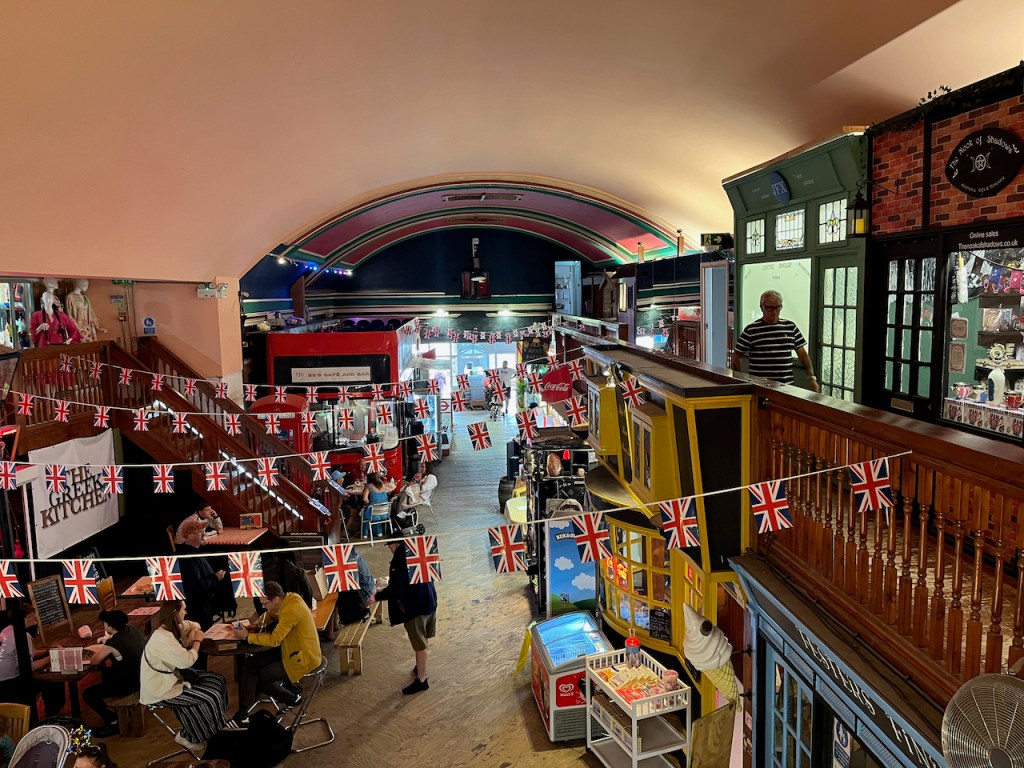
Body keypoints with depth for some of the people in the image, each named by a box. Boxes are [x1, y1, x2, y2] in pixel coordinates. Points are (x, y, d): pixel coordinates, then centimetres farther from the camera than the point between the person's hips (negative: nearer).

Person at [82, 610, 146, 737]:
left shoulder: (112, 644, -26)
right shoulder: (130, 629, -3)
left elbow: (93, 662, -11)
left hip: (129, 683, -9)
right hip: (141, 676, 9)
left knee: (88, 694, 0)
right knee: (106, 673, 31)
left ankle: (112, 722, 10)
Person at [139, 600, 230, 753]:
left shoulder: (172, 627, -1)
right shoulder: (162, 638, -31)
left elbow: (193, 625, 17)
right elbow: (187, 660, -30)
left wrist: (191, 638, -5)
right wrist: (197, 641, -13)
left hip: (173, 675, 10)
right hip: (160, 689, -10)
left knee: (218, 680, 3)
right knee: (210, 697, -14)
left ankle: (215, 727, 17)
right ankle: (187, 736, 9)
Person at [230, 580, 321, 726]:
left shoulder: (291, 610, -29)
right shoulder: (288, 598, -2)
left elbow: (274, 639, -27)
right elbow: (270, 615, 18)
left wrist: (247, 637, -16)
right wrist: (254, 626, 0)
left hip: (303, 658, -9)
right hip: (291, 650, 9)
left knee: (259, 678, -2)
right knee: (251, 664, -2)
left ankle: (293, 698, 13)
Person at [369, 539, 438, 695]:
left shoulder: (400, 560, -21)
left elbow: (395, 589, -23)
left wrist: (376, 597, -9)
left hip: (414, 607, -8)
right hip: (430, 601, 8)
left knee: (420, 644, 3)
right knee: (424, 640, 23)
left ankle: (421, 680, 14)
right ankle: (421, 668, 40)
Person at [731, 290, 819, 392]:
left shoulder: (791, 327, 10)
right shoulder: (751, 330, -2)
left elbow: (802, 353, 14)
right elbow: (736, 357, 1)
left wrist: (812, 378, 7)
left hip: (786, 386, 3)